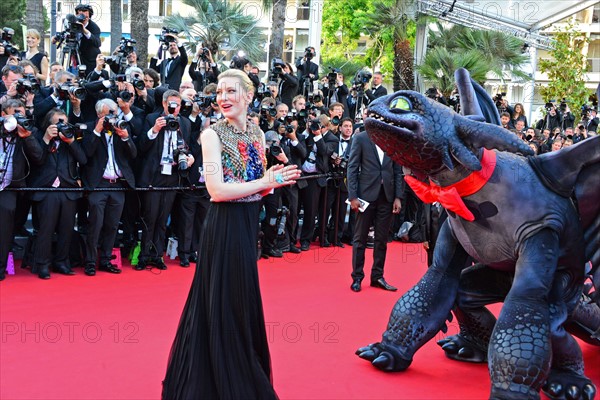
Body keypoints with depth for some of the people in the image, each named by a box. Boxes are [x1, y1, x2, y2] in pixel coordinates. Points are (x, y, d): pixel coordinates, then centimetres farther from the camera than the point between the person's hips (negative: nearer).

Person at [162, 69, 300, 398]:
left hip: (250, 223, 6)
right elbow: (217, 190, -19)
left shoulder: (257, 134, 9)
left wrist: (274, 179, -9)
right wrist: (266, 182, -17)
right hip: (224, 225, -6)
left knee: (243, 300, 15)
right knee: (223, 304, 3)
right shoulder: (213, 134, -10)